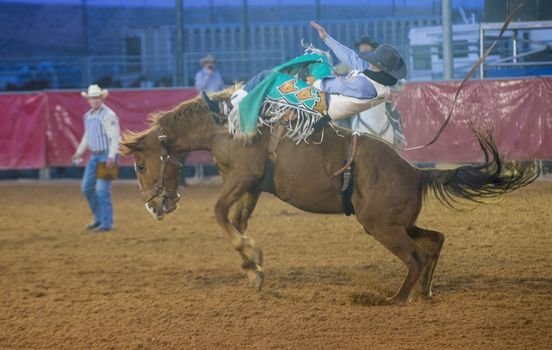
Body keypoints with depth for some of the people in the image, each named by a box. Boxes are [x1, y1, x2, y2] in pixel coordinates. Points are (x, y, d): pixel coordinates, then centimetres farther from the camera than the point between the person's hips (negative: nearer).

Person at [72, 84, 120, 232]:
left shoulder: (108, 115, -15)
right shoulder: (88, 115, 11)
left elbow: (115, 137, -21)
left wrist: (112, 157, -29)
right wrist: (79, 152, 16)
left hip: (108, 156, -9)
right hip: (95, 156, 9)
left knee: (102, 189, -10)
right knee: (87, 187, 10)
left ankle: (106, 223, -3)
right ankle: (99, 218, 22)